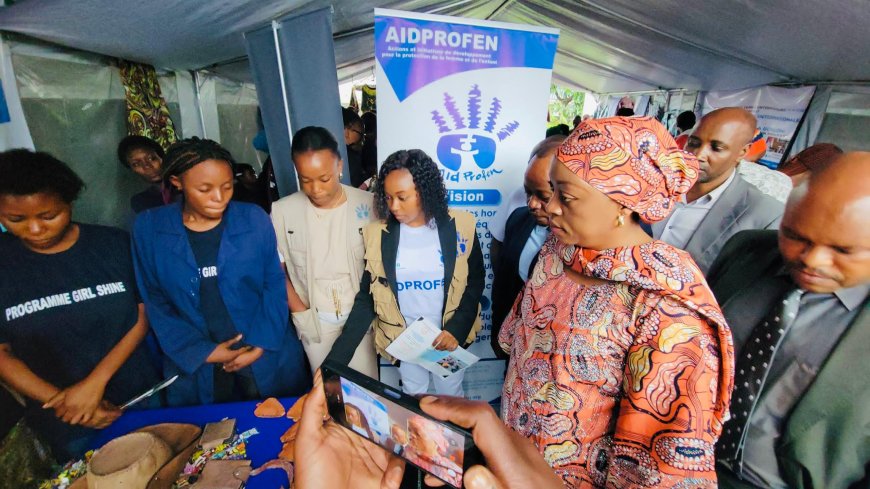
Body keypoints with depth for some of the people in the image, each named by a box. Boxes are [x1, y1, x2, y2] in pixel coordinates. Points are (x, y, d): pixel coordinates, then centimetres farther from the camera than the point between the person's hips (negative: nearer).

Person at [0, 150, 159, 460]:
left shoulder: (114, 244, -8)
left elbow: (145, 314, -8)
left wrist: (95, 382, -15)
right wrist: (60, 400, -12)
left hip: (140, 398, 0)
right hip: (62, 423, 1)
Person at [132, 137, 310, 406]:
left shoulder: (254, 219, -9)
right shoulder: (149, 228, -6)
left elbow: (275, 285, -3)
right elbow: (155, 303, -1)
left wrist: (261, 344, -11)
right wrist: (202, 351, -9)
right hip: (194, 366, 1)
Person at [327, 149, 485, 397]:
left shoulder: (460, 227, -14)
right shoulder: (378, 235, -12)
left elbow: (475, 283, -3)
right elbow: (366, 299, -8)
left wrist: (457, 329, -17)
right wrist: (335, 360, -13)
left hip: (448, 335, 0)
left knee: (450, 396, 23)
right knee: (412, 399, 23)